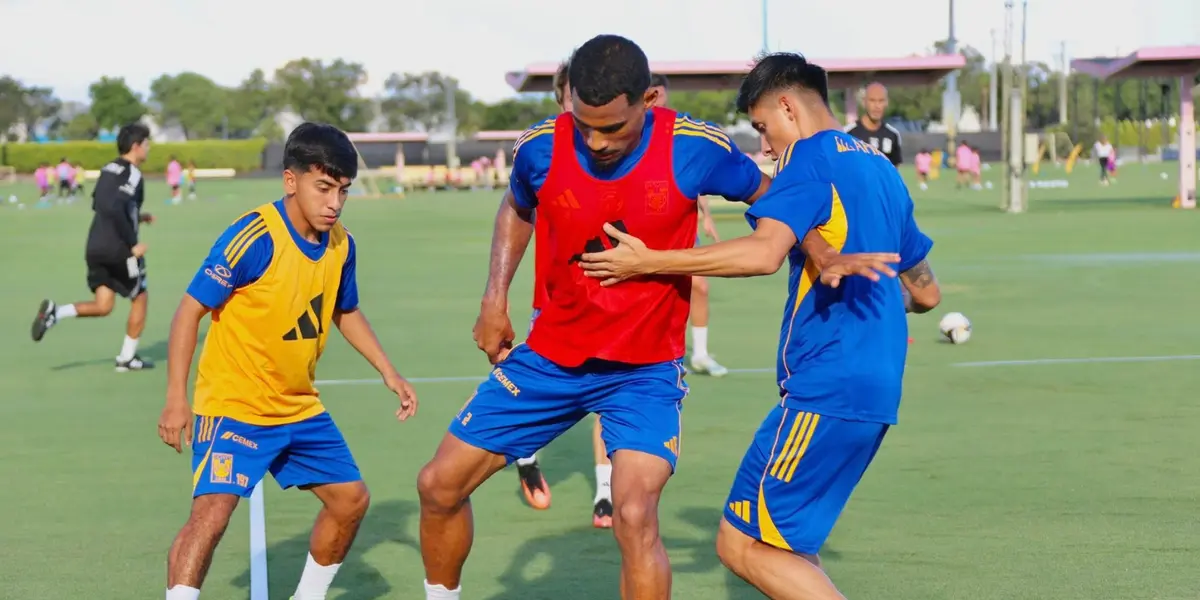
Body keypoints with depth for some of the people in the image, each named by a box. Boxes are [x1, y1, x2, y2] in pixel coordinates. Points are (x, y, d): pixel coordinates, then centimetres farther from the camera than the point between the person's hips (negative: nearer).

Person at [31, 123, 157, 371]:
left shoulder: (109, 169, 14)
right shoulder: (132, 174, -13)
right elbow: (115, 209, -25)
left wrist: (139, 217, 24)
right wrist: (133, 245, -19)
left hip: (96, 247, 7)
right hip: (119, 249, -7)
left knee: (103, 306, 10)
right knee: (140, 299, 12)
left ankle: (55, 311, -11)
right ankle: (127, 358, 15)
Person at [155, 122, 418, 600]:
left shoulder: (341, 243, -1)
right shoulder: (253, 237, -22)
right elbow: (190, 310, -20)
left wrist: (388, 372, 16)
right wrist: (176, 398, -24)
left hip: (300, 408, 8)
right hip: (233, 406, -7)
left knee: (351, 499, 14)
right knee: (212, 512, -22)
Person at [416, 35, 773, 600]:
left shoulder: (694, 150, -19)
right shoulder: (541, 148, -12)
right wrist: (494, 299, 4)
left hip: (646, 370, -3)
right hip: (549, 357, 4)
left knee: (634, 516, -25)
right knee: (439, 484, 5)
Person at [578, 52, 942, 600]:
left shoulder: (811, 157, -8)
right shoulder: (881, 168, 18)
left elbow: (763, 253, -25)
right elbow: (926, 292, 26)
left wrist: (648, 262, -18)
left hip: (827, 390, -9)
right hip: (876, 390, 9)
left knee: (742, 545, -6)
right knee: (780, 539, 15)